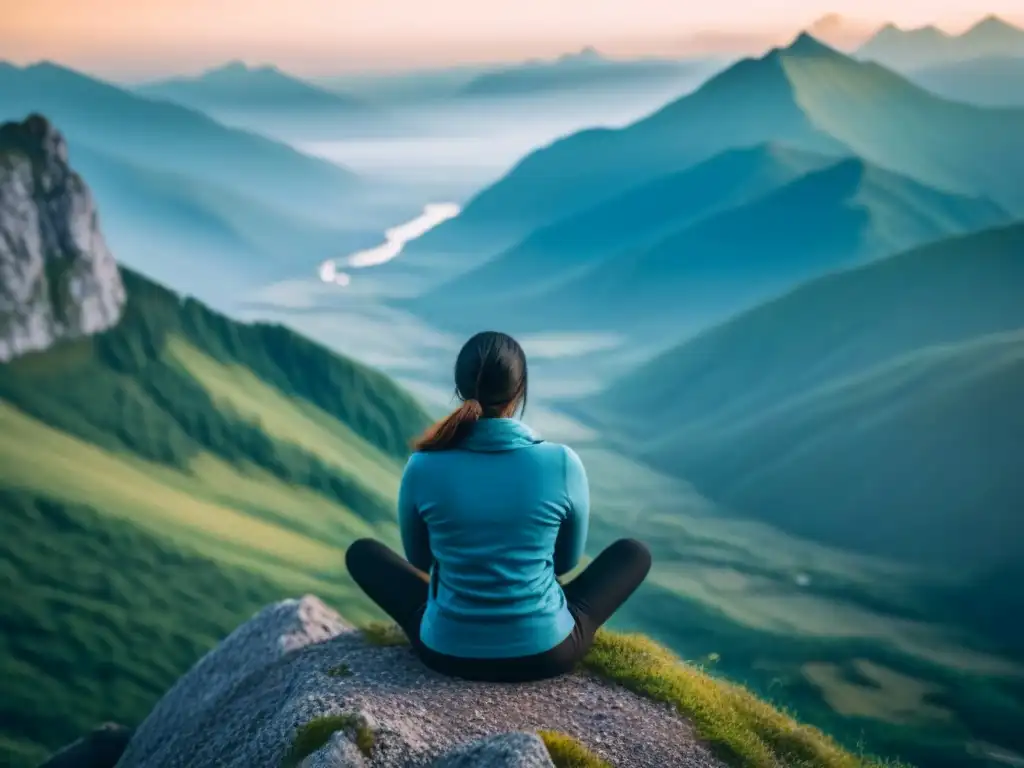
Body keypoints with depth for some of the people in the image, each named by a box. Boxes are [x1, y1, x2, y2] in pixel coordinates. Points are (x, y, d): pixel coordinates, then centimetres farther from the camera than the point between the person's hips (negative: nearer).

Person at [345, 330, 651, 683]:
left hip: (448, 649, 1)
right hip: (545, 652, 0)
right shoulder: (563, 463, -14)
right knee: (634, 552, 23)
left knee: (361, 552, 24)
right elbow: (567, 560, 4)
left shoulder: (422, 468, -13)